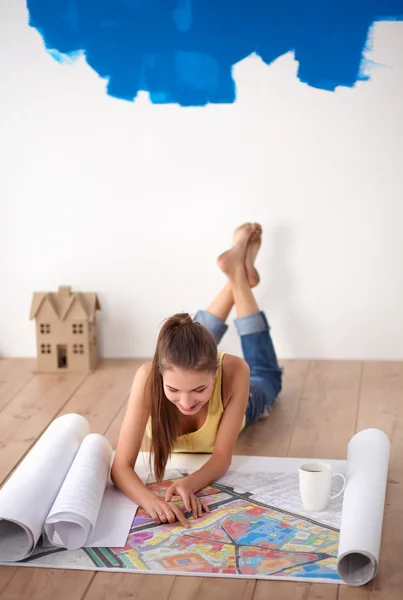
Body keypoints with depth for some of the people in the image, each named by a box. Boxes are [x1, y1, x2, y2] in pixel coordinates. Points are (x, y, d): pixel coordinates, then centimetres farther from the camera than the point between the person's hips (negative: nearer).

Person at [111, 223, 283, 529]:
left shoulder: (233, 371, -47)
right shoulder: (149, 377, -48)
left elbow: (222, 457, -39)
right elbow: (121, 466, -46)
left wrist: (189, 484, -59)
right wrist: (149, 499, -67)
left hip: (231, 407, 1)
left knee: (268, 377, 34)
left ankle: (240, 274, 39)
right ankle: (235, 279, 42)